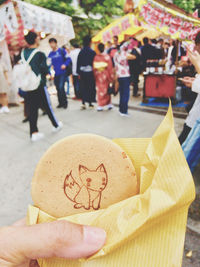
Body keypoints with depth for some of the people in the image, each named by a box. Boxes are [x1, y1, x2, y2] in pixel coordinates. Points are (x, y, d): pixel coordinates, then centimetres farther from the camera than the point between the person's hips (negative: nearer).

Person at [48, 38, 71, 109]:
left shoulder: (62, 51, 0)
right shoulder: (50, 54, 11)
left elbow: (68, 59, 0)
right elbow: (49, 64, 10)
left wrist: (65, 64, -18)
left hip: (62, 73, -5)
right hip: (55, 74, 5)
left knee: (61, 87, -15)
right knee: (58, 89, 9)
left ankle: (65, 102, -1)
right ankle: (60, 103, 20)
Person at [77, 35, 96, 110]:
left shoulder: (81, 52, 3)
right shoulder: (92, 52, -8)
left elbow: (78, 63, 6)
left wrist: (79, 73, 12)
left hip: (82, 73, 3)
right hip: (90, 73, -3)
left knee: (83, 88, 9)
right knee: (91, 87, 6)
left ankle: (83, 103, 3)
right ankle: (90, 103, 10)